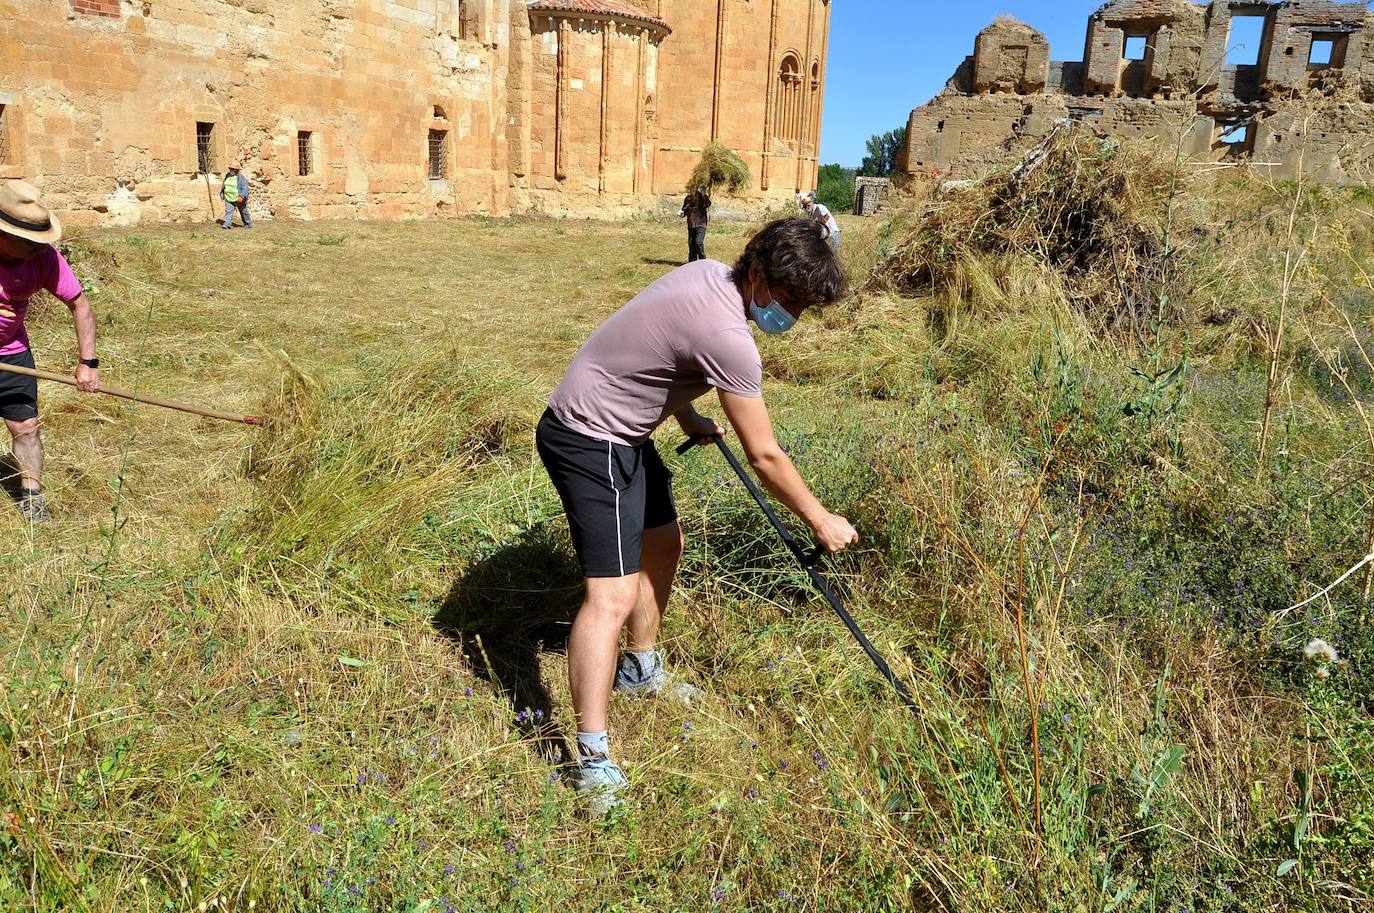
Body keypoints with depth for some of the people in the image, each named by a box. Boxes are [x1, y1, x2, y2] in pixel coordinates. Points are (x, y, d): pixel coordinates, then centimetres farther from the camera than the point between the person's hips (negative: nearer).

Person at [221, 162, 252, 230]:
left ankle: (248, 224, 29)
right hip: (229, 199, 5)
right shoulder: (227, 176, 7)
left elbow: (245, 188, -20)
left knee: (243, 211, 11)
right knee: (228, 211, -9)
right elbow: (223, 186, 20)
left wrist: (242, 197, -30)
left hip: (239, 199, -5)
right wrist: (222, 195, 21)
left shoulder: (240, 178, -14)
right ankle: (227, 224, -16)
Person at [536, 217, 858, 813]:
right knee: (613, 594, -17)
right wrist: (820, 521, -8)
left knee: (663, 545, 23)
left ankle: (639, 670, 44)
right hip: (589, 444, -11)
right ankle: (592, 761, -13)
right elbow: (764, 456, -20)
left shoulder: (708, 273, 2)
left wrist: (688, 419, 25)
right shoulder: (727, 336, -27)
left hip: (622, 434, 11)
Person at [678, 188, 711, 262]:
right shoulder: (687, 199, 7)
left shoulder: (701, 197, -8)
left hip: (700, 225, -6)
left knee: (699, 243, -18)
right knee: (691, 244, 9)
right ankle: (692, 263, 20)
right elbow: (685, 210, 19)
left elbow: (708, 204, -27)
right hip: (690, 225, 6)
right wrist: (681, 213, -3)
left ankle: (703, 261, -5)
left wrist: (702, 194, -34)